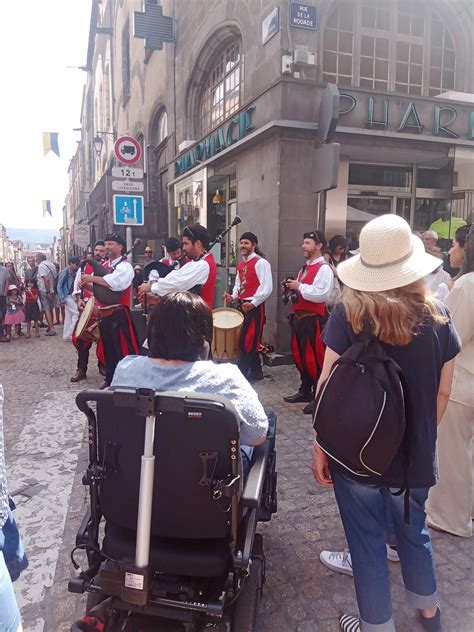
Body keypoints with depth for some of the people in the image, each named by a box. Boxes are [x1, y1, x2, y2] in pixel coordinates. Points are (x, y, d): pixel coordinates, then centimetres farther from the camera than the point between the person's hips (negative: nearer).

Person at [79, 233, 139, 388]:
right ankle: (110, 379, 29)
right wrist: (86, 285, 0)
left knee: (124, 349, -7)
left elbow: (114, 282, -28)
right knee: (108, 349, 17)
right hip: (103, 313, 8)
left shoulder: (125, 266, -9)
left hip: (118, 314, -8)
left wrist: (92, 278, -20)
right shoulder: (104, 265, 15)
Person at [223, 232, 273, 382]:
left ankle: (240, 372, -1)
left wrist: (253, 303, -21)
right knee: (250, 340, 13)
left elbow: (267, 288, -17)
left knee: (247, 340, -7)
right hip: (242, 305, 8)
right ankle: (256, 371, 23)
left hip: (255, 307, -8)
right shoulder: (241, 265, 15)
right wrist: (233, 296, 2)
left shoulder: (261, 263, -11)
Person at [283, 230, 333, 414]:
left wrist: (299, 286, -17)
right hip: (299, 317, 10)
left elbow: (321, 294, -25)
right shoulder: (305, 268, 17)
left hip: (313, 320, -10)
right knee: (300, 356, 17)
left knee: (314, 358, -3)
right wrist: (292, 288, 6)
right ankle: (305, 391, 31)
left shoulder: (324, 269, -13)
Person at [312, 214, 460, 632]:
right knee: (414, 531, 27)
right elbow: (442, 392, 1)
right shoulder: (437, 316, -7)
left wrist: (320, 447, -3)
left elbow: (327, 385, -13)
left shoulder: (348, 314, -15)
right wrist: (422, 438, 16)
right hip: (414, 454, 4)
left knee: (367, 542, 15)